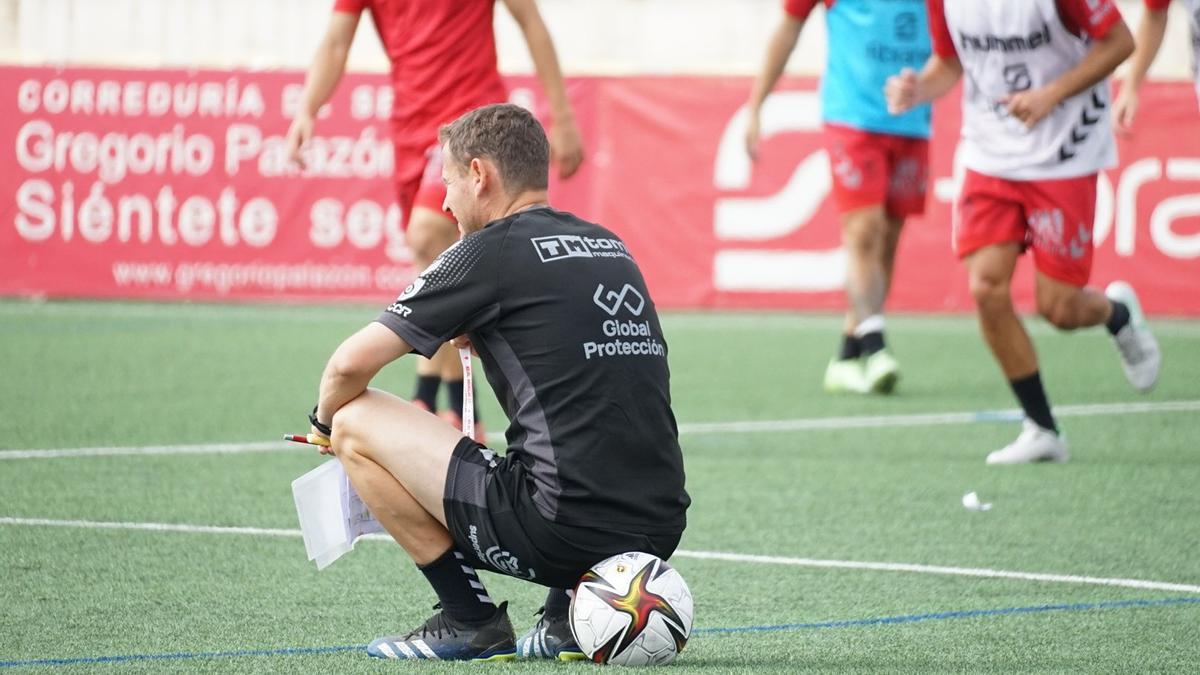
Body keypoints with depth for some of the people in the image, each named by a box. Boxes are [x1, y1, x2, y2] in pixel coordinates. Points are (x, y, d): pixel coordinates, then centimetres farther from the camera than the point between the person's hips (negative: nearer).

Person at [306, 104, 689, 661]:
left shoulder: (492, 251, -3)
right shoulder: (609, 246, 17)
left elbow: (352, 363, -2)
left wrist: (325, 421, 19)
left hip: (562, 530, -8)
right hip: (660, 533, 8)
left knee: (356, 422, 5)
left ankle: (471, 621, 7)